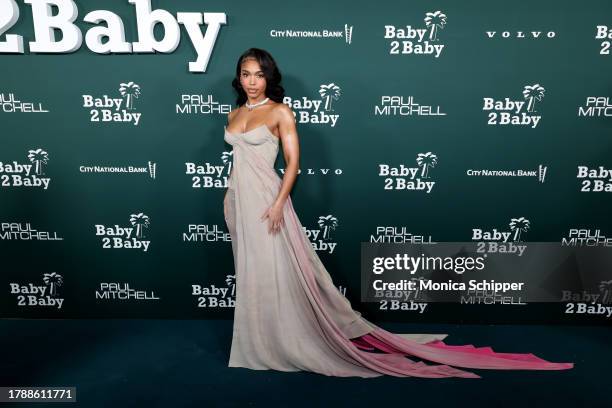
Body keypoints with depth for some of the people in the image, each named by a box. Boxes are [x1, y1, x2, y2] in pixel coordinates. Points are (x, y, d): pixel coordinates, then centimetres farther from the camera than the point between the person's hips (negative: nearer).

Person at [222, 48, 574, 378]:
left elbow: (293, 161, -11)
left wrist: (278, 204, -18)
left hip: (265, 200, -7)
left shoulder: (280, 112, -6)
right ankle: (263, 340, 28)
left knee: (276, 274, -2)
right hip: (238, 199, 7)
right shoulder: (235, 115, 14)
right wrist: (229, 198, 16)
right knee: (252, 274, 14)